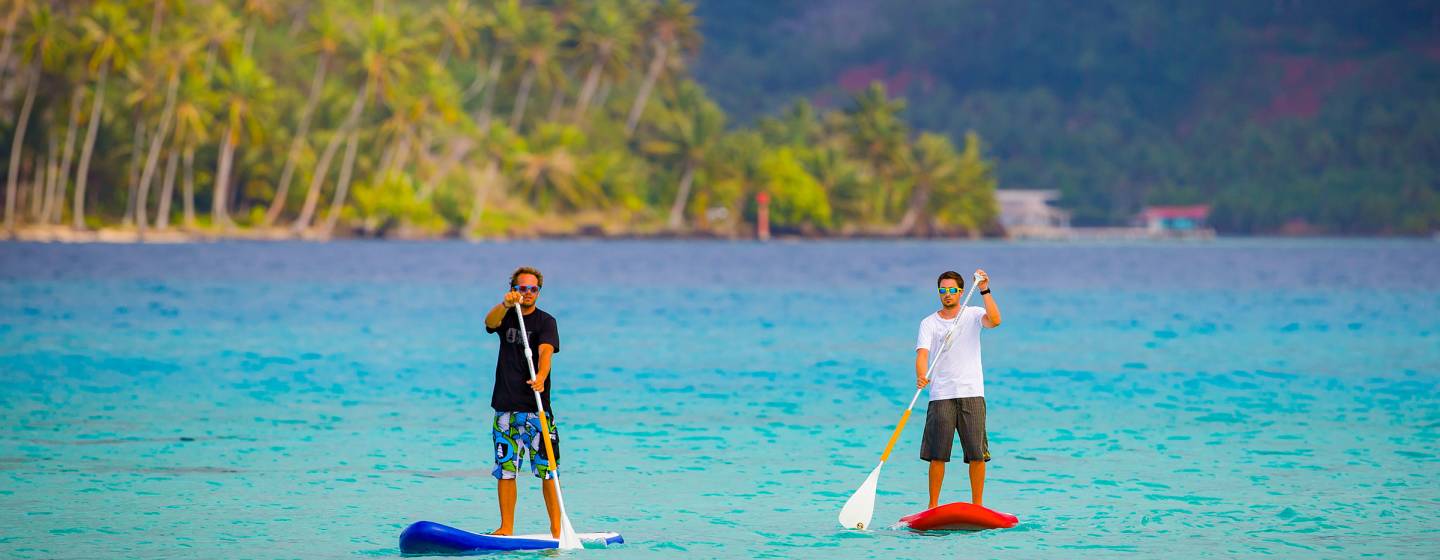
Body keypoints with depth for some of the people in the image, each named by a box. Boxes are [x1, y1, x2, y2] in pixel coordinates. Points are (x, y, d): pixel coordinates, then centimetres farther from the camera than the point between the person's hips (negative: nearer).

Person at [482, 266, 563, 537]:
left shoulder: (545, 322, 0)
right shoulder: (506, 316, 9)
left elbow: (545, 352, -17)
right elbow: (490, 322, -14)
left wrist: (541, 377, -38)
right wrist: (505, 304, -36)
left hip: (536, 407, -3)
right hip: (506, 407, 3)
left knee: (547, 469, -6)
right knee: (505, 469, 5)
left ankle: (556, 528, -3)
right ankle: (506, 527, 11)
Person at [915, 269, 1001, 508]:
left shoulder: (973, 315, 6)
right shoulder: (929, 323, 6)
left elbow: (995, 320, -15)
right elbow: (922, 353, -8)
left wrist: (984, 291, -20)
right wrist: (921, 376, -27)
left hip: (971, 393, 0)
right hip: (941, 396, 0)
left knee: (977, 455, -2)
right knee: (937, 455, -2)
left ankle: (977, 506, 5)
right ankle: (933, 506, 5)